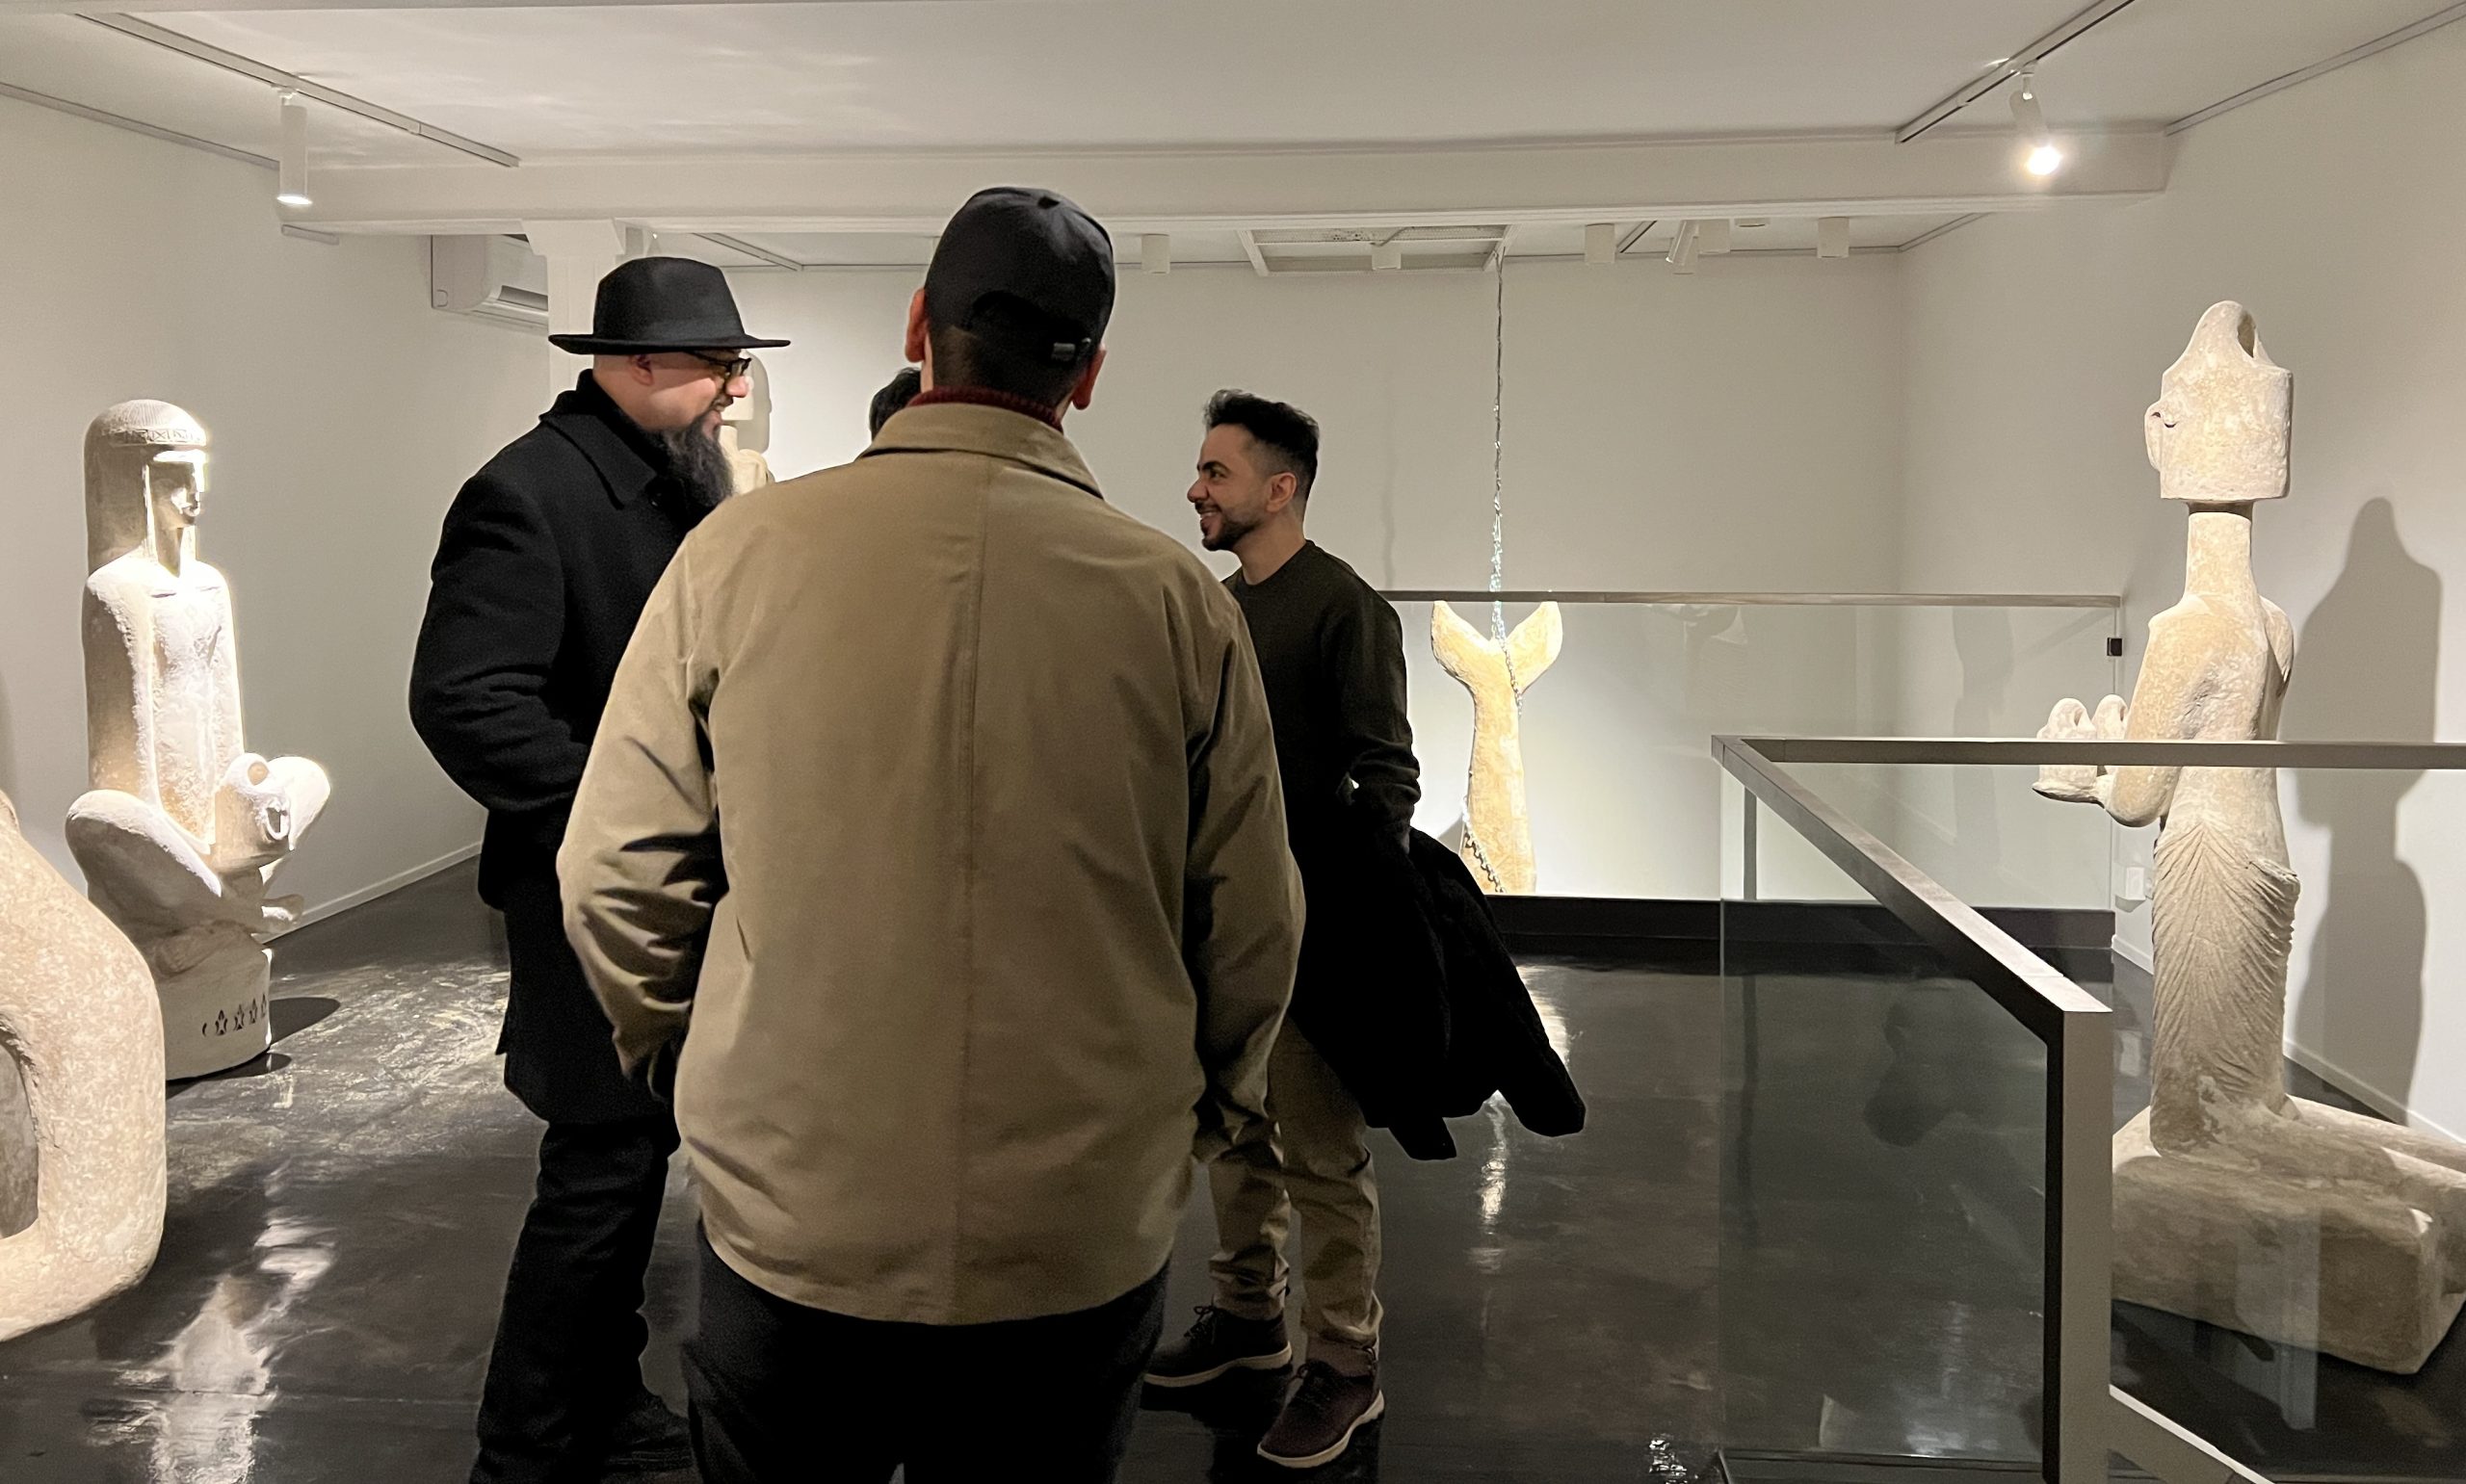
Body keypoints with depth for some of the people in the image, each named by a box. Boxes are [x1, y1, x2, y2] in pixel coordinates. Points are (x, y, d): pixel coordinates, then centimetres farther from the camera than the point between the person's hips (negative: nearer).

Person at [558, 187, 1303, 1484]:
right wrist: (1207, 1107, 17)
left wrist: (685, 1066, 16)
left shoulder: (740, 553, -9)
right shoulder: (1178, 600, -8)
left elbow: (616, 878, -4)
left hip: (789, 1220, 0)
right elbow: (1251, 927, -3)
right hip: (1082, 1244, 1)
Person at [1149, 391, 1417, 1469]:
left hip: (1305, 925, -8)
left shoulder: (1345, 609, -11)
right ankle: (1248, 1314, 33)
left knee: (1320, 1149, 0)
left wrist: (1368, 892, -22)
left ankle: (1344, 1365, 13)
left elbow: (1386, 773, -14)